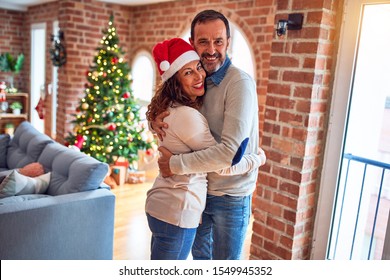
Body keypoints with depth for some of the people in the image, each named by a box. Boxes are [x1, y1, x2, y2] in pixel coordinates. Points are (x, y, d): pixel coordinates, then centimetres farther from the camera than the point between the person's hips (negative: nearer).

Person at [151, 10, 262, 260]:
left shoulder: (240, 83, -22)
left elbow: (231, 152, -30)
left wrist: (176, 164, -23)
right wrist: (156, 122, -14)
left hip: (231, 195, -6)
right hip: (200, 189, 6)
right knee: (199, 254, 26)